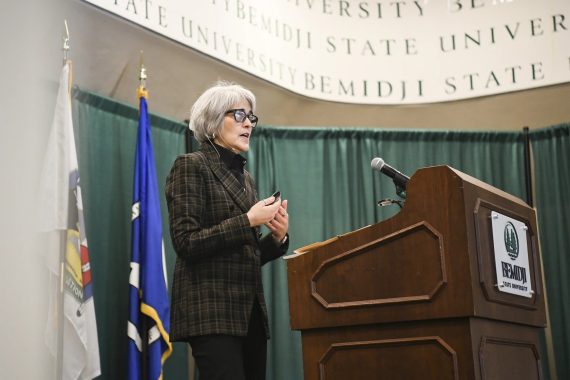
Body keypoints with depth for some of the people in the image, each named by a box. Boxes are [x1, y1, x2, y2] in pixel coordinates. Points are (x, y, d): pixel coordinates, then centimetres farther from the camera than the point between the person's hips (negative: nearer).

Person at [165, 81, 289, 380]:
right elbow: (186, 243, -14)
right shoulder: (191, 166, -3)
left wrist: (277, 238, 1)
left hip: (250, 311, 8)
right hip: (212, 312, -8)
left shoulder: (243, 176, 19)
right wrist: (248, 221, -15)